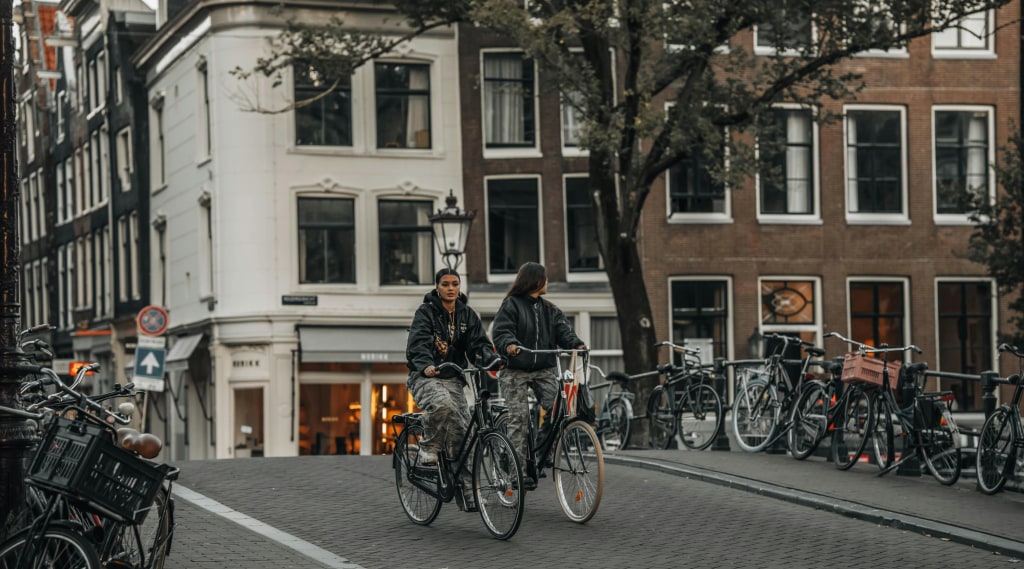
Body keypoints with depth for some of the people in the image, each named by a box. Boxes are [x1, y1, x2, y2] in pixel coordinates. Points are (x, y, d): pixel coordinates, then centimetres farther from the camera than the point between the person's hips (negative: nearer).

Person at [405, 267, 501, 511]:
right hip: (425, 376, -4)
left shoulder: (467, 315, 10)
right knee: (441, 404, -37)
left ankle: (468, 491, -2)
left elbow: (479, 343, -1)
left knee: (462, 431, -6)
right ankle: (428, 449, -13)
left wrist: (493, 360, -24)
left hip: (453, 379, 5)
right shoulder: (426, 312, -5)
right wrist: (426, 365, -41)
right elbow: (418, 343, -20)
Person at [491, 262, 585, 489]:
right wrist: (509, 345, -35)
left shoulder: (550, 309, 16)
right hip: (515, 370, -4)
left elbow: (563, 330, 3)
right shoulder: (511, 305, 0)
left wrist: (576, 344, -18)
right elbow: (501, 332, -12)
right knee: (519, 418, -8)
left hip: (544, 370, 4)